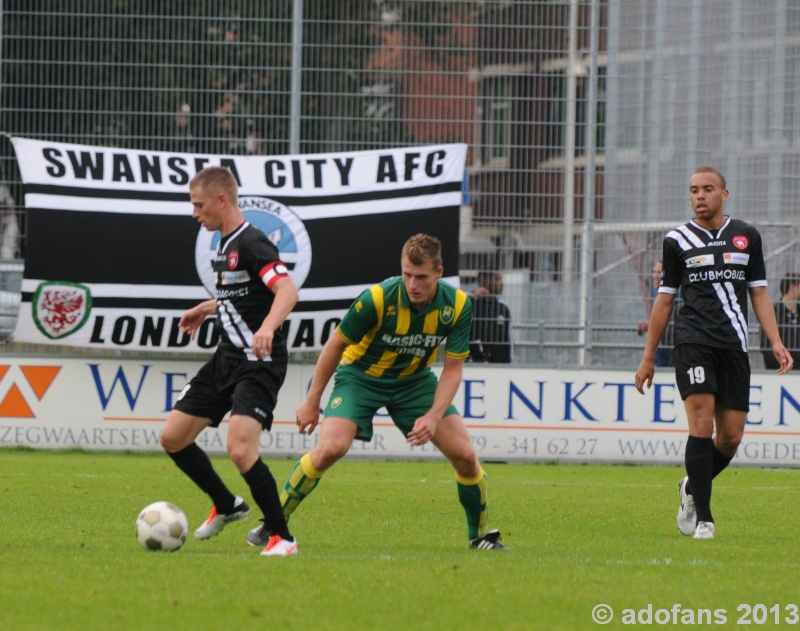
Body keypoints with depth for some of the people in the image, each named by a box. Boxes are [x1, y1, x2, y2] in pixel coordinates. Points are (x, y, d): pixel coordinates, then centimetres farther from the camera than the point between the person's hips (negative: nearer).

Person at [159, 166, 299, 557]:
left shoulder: (251, 243, -16)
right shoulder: (226, 245, 13)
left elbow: (287, 291, -29)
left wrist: (268, 327, -46)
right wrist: (205, 310, 42)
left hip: (258, 363, -10)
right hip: (227, 359, 10)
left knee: (240, 449, -24)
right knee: (173, 437, 9)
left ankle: (282, 537, -12)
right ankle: (226, 506, 29)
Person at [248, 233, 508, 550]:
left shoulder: (457, 305, -20)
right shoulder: (377, 299, -28)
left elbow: (453, 367, -11)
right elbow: (335, 345, -14)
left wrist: (434, 416, -26)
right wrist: (312, 402, -7)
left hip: (414, 380, 3)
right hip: (362, 375, -3)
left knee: (465, 455, -8)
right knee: (330, 448, -25)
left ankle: (481, 535, 15)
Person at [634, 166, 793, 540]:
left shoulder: (747, 237, 11)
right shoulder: (678, 241, 6)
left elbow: (759, 293, 15)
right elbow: (665, 299, 11)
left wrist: (776, 342, 3)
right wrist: (648, 357, 12)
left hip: (734, 345, 3)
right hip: (693, 341, -3)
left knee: (731, 437, 1)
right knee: (702, 424, -16)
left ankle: (692, 488, 29)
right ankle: (703, 517, -11)